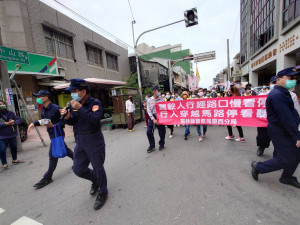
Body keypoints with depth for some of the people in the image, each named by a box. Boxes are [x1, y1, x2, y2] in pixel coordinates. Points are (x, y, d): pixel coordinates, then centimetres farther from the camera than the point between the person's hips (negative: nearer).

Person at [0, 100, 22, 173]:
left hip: (12, 135, 3)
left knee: (14, 148, 16)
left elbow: (18, 120, 0)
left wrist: (13, 122, -19)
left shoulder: (11, 113, 2)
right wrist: (6, 124, -22)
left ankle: (15, 160, 36)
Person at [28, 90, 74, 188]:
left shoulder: (56, 108, -19)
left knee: (53, 155, -2)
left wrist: (53, 125, -30)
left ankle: (47, 178, 10)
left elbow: (64, 121, -18)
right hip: (52, 134, 9)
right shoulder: (44, 109, 8)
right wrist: (34, 123, 4)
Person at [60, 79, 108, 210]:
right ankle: (95, 180, 44)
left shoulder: (95, 103, -12)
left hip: (94, 141, -6)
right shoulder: (73, 104, 7)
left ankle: (102, 193, 30)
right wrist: (67, 117, -8)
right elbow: (73, 122, 13)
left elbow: (95, 119, -28)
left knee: (98, 168, 6)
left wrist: (80, 108, -27)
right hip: (80, 142, 7)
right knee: (78, 169, 13)